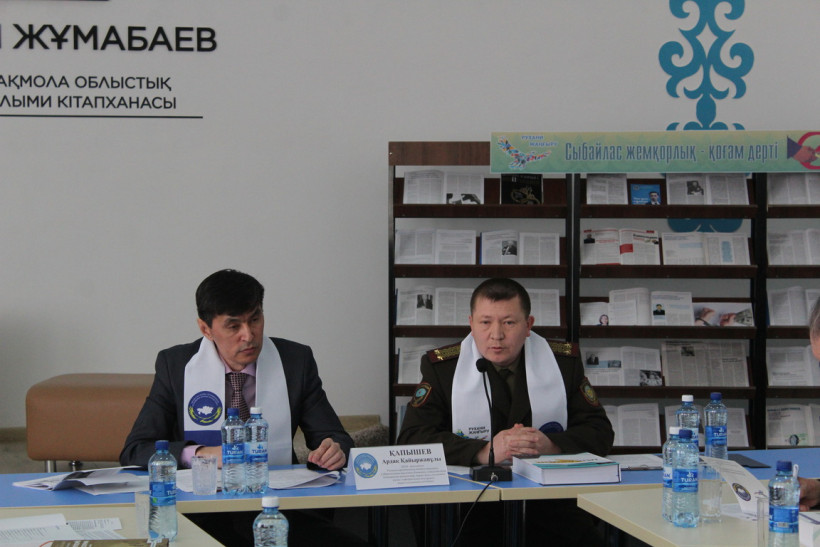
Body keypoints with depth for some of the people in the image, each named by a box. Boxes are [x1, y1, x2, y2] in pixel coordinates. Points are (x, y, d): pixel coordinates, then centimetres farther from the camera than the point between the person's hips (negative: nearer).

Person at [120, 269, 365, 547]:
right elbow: (134, 452, -1)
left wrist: (334, 450, -14)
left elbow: (337, 438, 11)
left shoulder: (296, 360, 7)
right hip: (202, 513, -1)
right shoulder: (176, 364, 3)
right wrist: (199, 453, -19)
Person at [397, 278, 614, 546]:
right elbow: (412, 438, -7)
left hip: (550, 501, 2)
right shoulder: (441, 366, 2)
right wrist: (485, 451, -20)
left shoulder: (565, 361, 8)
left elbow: (600, 431, 7)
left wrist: (550, 445, -14)